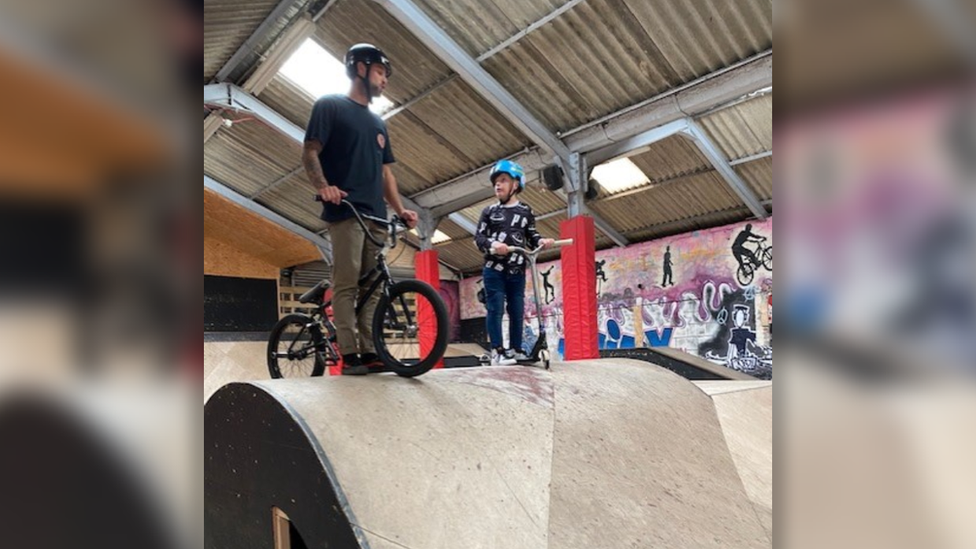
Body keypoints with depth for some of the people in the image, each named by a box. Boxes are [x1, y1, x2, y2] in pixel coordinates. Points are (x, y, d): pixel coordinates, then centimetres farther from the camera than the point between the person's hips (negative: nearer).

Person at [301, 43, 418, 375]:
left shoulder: (378, 123, 27)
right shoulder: (330, 106, 8)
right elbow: (310, 152, -2)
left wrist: (400, 209, 10)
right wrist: (323, 185, -22)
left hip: (376, 216, 6)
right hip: (346, 212, -6)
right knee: (346, 284, -10)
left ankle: (369, 352, 4)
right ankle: (349, 355, -9)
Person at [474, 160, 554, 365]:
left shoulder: (526, 212, 12)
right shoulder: (489, 211, 8)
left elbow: (531, 236, 11)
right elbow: (478, 237, 2)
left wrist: (541, 241, -13)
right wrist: (492, 244, -20)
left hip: (517, 271, 2)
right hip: (494, 269, -2)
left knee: (517, 311, 4)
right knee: (495, 309, -7)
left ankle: (515, 349, 14)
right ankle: (497, 351, -4)